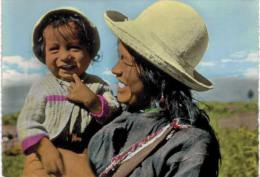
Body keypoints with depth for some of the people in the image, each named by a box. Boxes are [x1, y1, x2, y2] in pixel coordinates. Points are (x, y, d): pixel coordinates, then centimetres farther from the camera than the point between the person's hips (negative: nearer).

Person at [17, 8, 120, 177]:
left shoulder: (97, 85, 1)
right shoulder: (42, 87, -3)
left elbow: (115, 118, -5)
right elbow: (27, 122, -9)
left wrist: (91, 100, -19)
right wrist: (46, 149, -23)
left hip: (88, 158, 1)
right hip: (48, 157, -1)